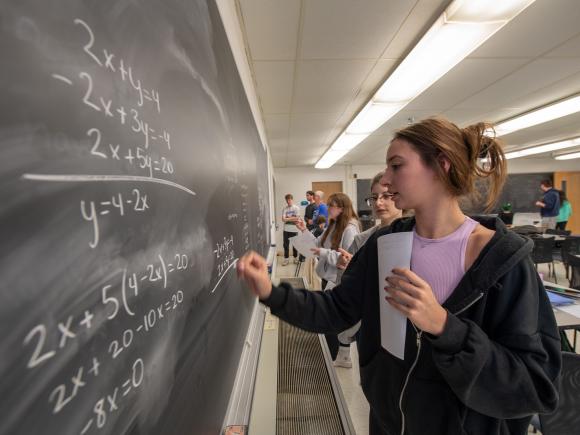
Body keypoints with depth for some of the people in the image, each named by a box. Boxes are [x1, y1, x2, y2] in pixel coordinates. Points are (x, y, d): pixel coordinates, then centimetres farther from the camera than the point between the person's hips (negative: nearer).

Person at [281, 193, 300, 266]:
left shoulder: (296, 208, -2)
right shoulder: (284, 209, 3)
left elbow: (297, 219, -10)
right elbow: (283, 219, -7)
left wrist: (288, 218, -7)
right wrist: (292, 219, -11)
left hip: (294, 230, -2)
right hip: (286, 230, 2)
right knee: (286, 245, 3)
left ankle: (295, 258, 24)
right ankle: (286, 259, 11)